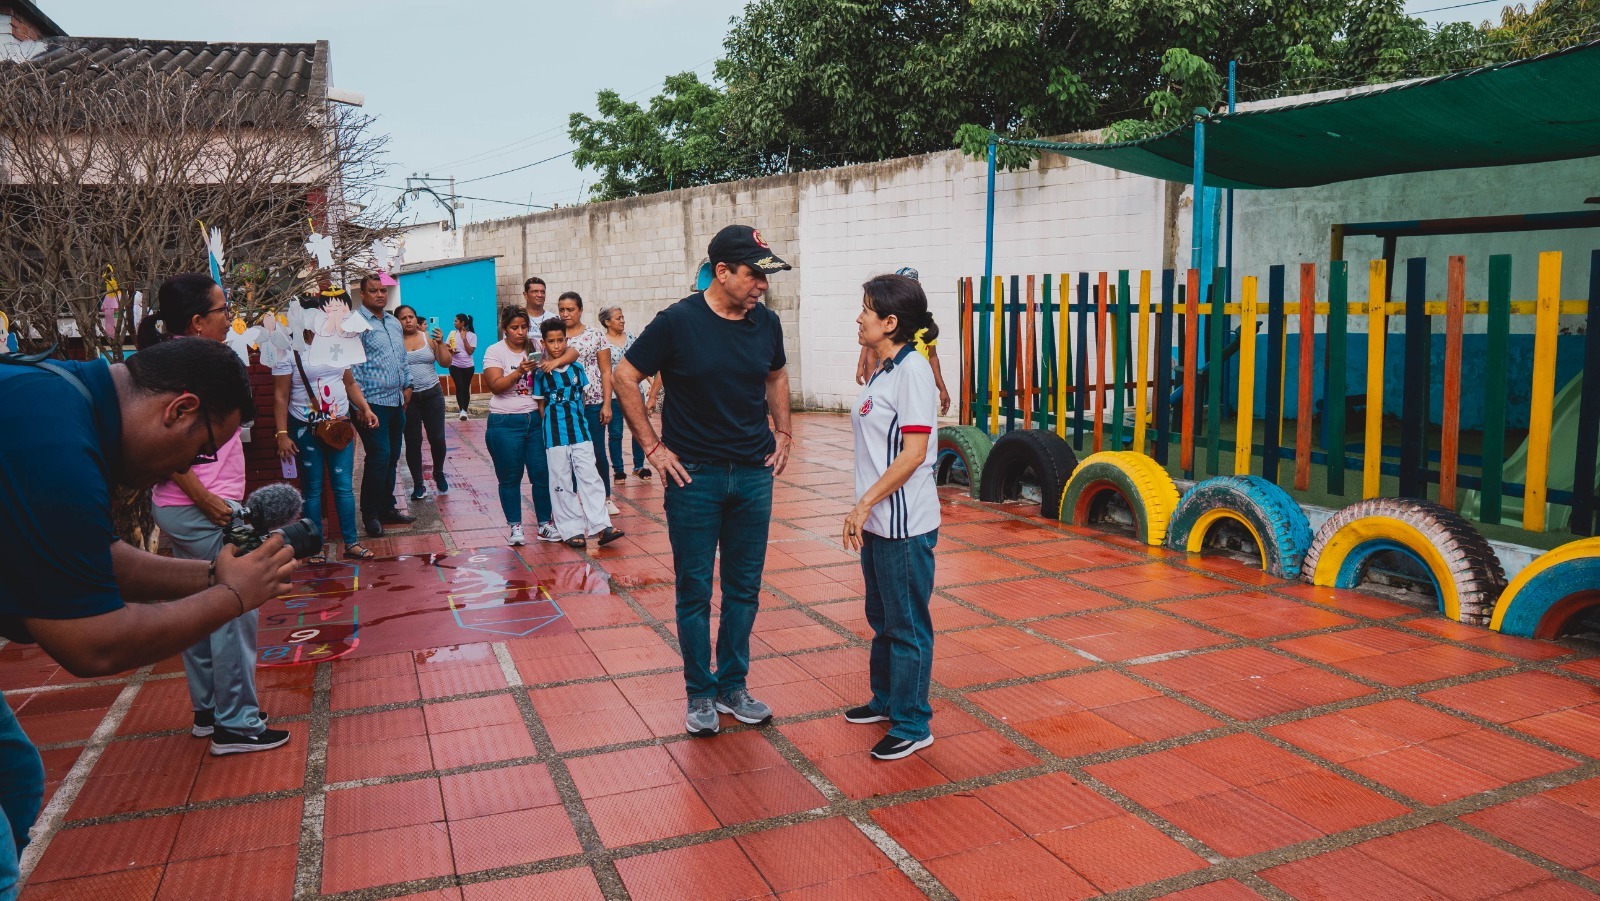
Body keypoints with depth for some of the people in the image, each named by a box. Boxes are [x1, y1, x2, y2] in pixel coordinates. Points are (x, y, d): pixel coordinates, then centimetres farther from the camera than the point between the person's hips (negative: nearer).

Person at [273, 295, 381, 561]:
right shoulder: (289, 353, -6)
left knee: (344, 485, 4)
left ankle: (351, 542, 11)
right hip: (305, 430, -3)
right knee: (312, 489, 4)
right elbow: (281, 397, -7)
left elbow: (350, 383, 15)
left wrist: (366, 409, 1)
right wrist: (282, 434, -13)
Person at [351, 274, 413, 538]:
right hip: (373, 402, -8)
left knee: (392, 457, 12)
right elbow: (352, 365, -14)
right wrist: (360, 402, -17)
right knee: (379, 457, -10)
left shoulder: (394, 323, 16)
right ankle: (371, 515, 2)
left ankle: (387, 509, 21)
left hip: (396, 401, 8)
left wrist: (407, 385, 17)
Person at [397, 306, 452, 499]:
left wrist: (440, 343, -11)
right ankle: (418, 483, 14)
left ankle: (439, 474, 27)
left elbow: (446, 362, 2)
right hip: (408, 397, -2)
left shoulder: (428, 337, 4)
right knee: (413, 442, 3)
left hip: (432, 394, 2)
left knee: (437, 439, 1)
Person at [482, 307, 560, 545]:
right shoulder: (495, 351, -1)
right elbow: (495, 386, -12)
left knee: (543, 473, 1)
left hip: (534, 419, 3)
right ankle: (515, 527, 12)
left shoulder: (534, 349, 9)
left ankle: (544, 525, 12)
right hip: (505, 423, -3)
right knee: (510, 478, 2)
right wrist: (519, 372, -25)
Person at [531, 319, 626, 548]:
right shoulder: (541, 374, -2)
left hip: (581, 433, 2)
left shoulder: (577, 369, 5)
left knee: (590, 478, -3)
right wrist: (552, 427, -2)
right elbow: (541, 406, 3)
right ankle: (572, 531, 9)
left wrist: (575, 420, 11)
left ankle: (602, 526, -3)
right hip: (555, 436, -2)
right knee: (562, 483, 3)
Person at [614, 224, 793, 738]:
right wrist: (653, 447, -7)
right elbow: (626, 378, -4)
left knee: (744, 588, 11)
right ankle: (700, 693, 19)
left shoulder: (766, 323, 2)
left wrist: (783, 433, 10)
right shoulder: (678, 322, -11)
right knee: (695, 590, 5)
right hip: (694, 477, -4)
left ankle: (733, 687, 26)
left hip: (754, 475, 4)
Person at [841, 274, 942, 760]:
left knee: (907, 625, 3)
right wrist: (864, 508, 13)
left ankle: (912, 725, 15)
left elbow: (913, 452, -22)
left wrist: (864, 504, -20)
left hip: (904, 526, -9)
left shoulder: (912, 370, -17)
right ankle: (886, 700, 39)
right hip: (878, 522, 9)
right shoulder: (881, 371, 11)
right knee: (882, 619, 22)